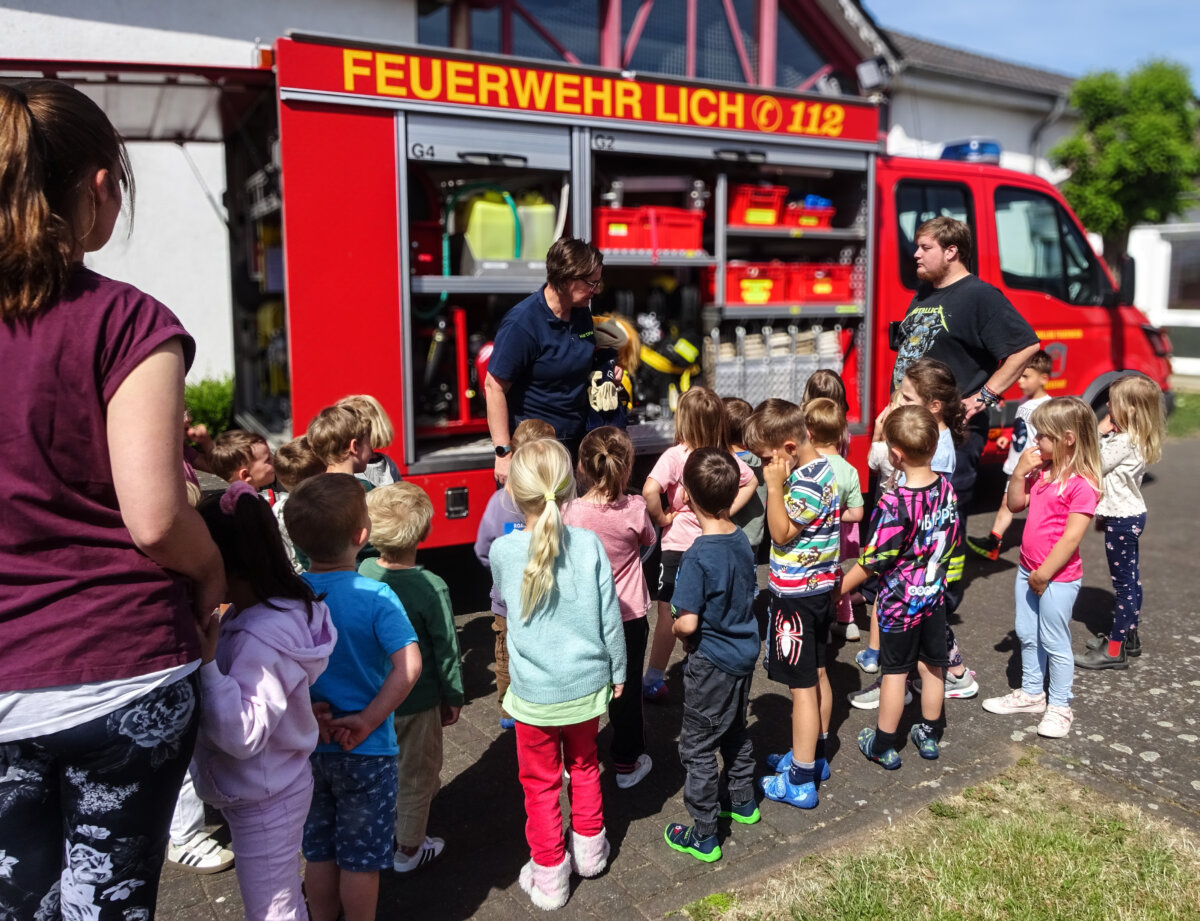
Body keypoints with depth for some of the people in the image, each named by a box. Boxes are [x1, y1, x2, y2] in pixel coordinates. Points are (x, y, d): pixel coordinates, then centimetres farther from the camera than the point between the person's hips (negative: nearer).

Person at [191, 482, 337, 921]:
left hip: (263, 799, -9)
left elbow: (242, 734, -33)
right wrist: (209, 652, -5)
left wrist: (205, 662, -34)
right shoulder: (278, 610, -1)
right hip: (267, 789, 9)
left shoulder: (264, 636, -30)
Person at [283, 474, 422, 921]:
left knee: (319, 851, 21)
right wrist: (367, 721, -21)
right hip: (365, 751, -4)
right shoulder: (376, 597, -20)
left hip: (305, 747, 4)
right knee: (361, 857, 12)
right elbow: (408, 665, -28)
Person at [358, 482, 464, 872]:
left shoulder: (361, 573, -12)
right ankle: (408, 850, 31)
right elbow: (446, 650, -15)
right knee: (417, 775, 16)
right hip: (417, 701, -5)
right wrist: (453, 698, 0)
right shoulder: (431, 588, -24)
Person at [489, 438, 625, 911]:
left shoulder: (503, 550, -14)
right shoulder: (589, 544, -13)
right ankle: (589, 848, 41)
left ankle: (549, 875, 26)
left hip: (535, 692, -2)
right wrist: (617, 671, 8)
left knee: (540, 782, 16)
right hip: (587, 683, 2)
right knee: (584, 766, 26)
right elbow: (610, 617, -6)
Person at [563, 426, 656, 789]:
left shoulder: (571, 513, -18)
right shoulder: (635, 509, -18)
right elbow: (649, 541, 3)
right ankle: (627, 763, 28)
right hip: (629, 616, 0)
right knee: (627, 688, 15)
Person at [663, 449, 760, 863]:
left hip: (710, 663, -8)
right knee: (735, 730, 27)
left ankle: (704, 835, 17)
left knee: (698, 748, 7)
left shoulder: (698, 557, -26)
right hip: (744, 654, 8)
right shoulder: (743, 541, -4)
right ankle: (743, 801, 44)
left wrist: (676, 629, -7)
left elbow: (687, 623, -28)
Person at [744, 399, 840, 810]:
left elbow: (781, 533, -21)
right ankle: (814, 756, 36)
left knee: (802, 686, -2)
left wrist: (774, 486, -23)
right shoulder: (819, 469, 6)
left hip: (797, 597, -10)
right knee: (816, 675, 20)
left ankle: (800, 780, 9)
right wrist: (780, 482, 2)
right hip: (817, 589, 10)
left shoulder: (808, 481, -25)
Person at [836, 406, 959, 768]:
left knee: (895, 671, 8)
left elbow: (872, 561, -22)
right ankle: (930, 734, 36)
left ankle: (883, 745, 22)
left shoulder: (894, 503, -28)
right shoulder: (946, 488, -9)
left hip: (899, 601, -5)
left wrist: (838, 589, -9)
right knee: (932, 666, 19)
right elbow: (950, 539, 6)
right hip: (934, 595, 6)